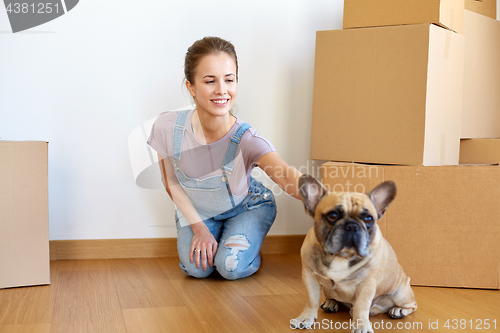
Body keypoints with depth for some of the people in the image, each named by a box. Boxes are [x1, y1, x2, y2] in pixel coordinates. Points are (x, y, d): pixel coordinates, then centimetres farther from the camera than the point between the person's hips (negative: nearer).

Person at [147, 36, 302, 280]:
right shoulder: (167, 127, -27)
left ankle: (245, 242, 14)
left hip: (245, 207, -2)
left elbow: (287, 176, -54)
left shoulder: (246, 140, -35)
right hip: (196, 209, 2)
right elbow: (172, 182, -9)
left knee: (232, 267, -20)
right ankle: (209, 235, 17)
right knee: (197, 268, -15)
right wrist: (199, 227, -13)